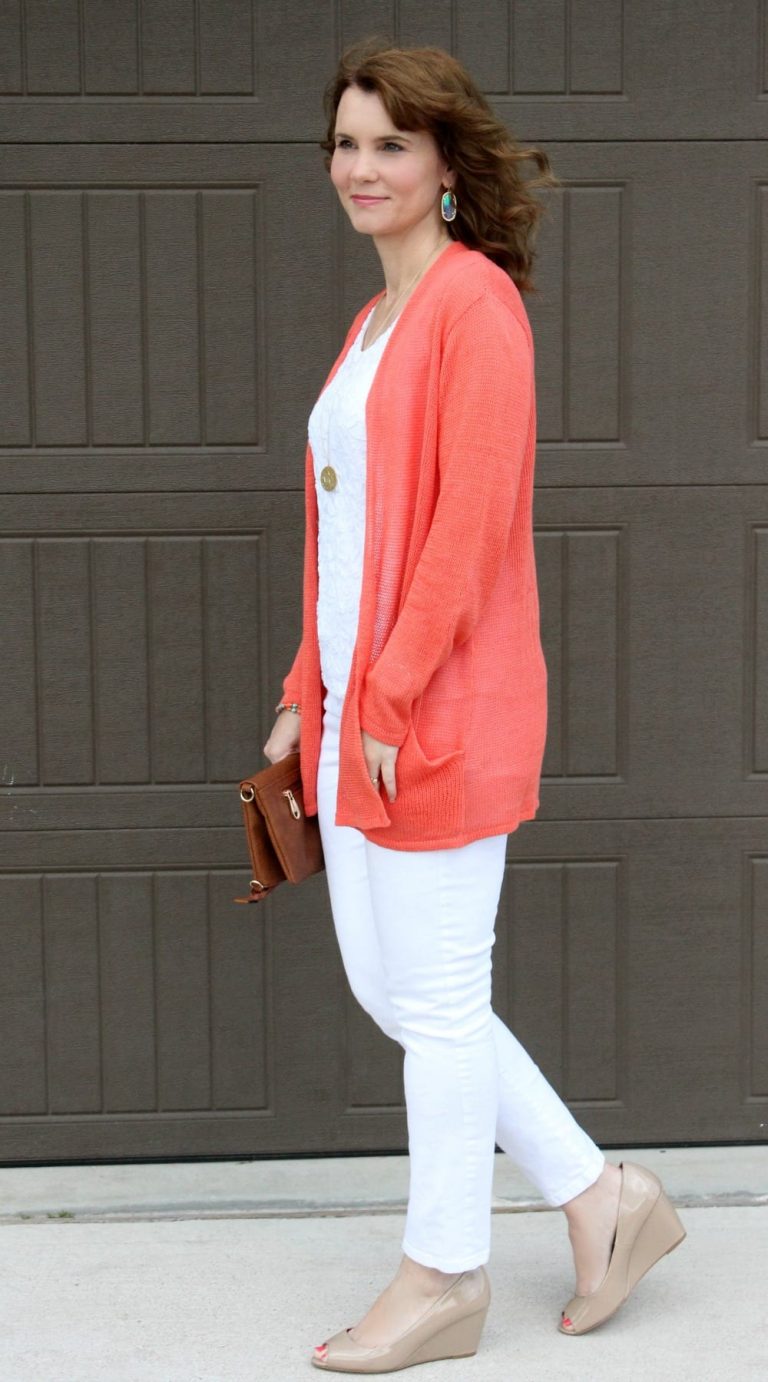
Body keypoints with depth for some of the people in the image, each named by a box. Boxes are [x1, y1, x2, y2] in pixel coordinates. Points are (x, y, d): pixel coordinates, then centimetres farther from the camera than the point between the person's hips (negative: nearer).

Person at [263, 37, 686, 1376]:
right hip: (360, 705, 10)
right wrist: (309, 693, 17)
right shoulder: (372, 323, 17)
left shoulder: (474, 302, -11)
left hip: (443, 709, -10)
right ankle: (600, 1195, 25)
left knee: (437, 994, 2)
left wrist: (394, 689, -20)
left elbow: (473, 516, -19)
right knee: (382, 984, 14)